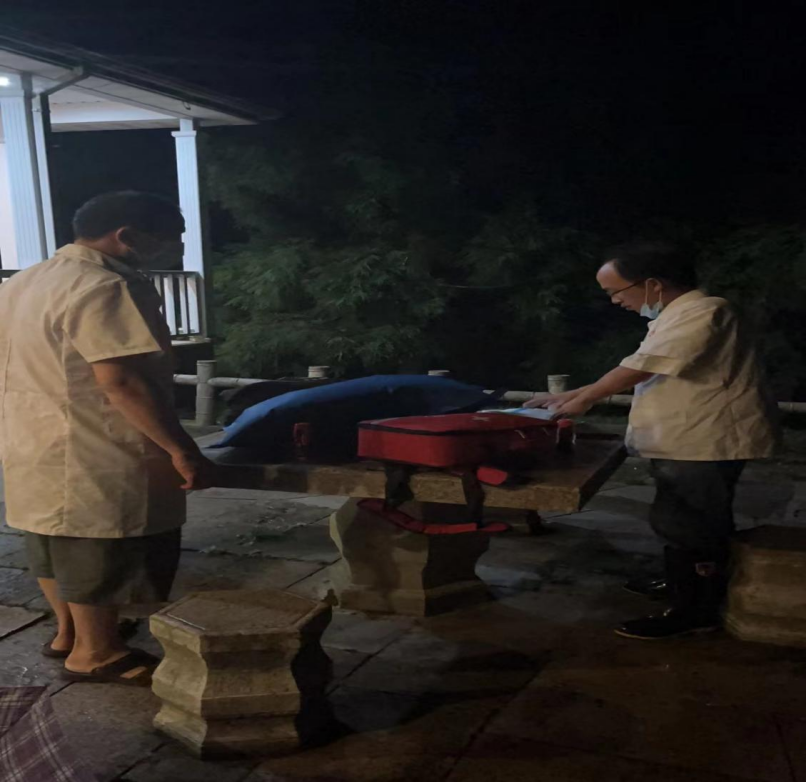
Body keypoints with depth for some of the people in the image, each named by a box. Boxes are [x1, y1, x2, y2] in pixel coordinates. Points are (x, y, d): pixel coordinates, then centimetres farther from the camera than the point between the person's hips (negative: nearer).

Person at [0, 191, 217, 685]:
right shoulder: (102, 288, -20)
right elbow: (121, 381, -26)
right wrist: (181, 449, -23)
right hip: (92, 456, -10)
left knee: (58, 546, 20)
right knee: (102, 553, 5)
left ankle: (69, 633, 35)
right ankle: (97, 653, 18)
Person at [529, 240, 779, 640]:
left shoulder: (701, 313, -21)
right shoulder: (677, 316, 14)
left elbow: (642, 366, -25)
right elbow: (643, 372, 15)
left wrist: (585, 398, -15)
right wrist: (576, 394, 7)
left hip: (706, 441, -10)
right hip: (687, 440, 10)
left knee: (685, 526, -3)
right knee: (689, 523, 21)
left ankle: (695, 611, 9)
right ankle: (683, 586, 37)